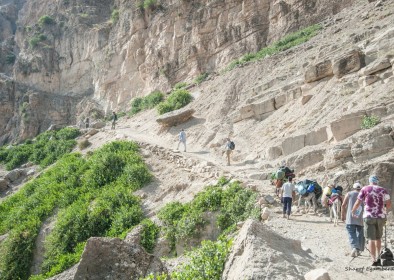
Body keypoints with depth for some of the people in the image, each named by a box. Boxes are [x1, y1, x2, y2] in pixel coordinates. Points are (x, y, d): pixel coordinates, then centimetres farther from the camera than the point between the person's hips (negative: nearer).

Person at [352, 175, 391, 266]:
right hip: (381, 217, 3)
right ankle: (378, 257, 22)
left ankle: (374, 260, -8)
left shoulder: (365, 189, 1)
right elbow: (389, 204, 0)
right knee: (378, 237, 21)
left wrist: (353, 211, 18)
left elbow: (357, 203, 2)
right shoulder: (383, 190, 7)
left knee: (371, 239, -1)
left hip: (369, 216, -3)